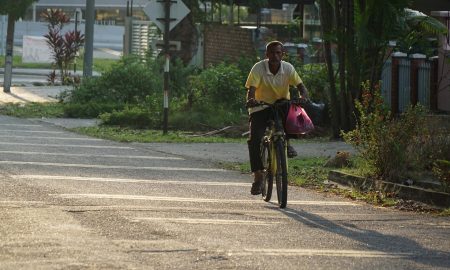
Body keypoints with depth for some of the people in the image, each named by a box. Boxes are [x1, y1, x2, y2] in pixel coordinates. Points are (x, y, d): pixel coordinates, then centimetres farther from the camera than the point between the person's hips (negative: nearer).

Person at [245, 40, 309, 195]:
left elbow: (300, 85, -14)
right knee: (254, 139, -21)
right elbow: (251, 89, -22)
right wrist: (250, 100, -45)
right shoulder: (258, 68, -14)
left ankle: (286, 142, -12)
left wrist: (303, 96, -38)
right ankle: (258, 176, -12)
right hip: (261, 108, -2)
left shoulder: (288, 68, -8)